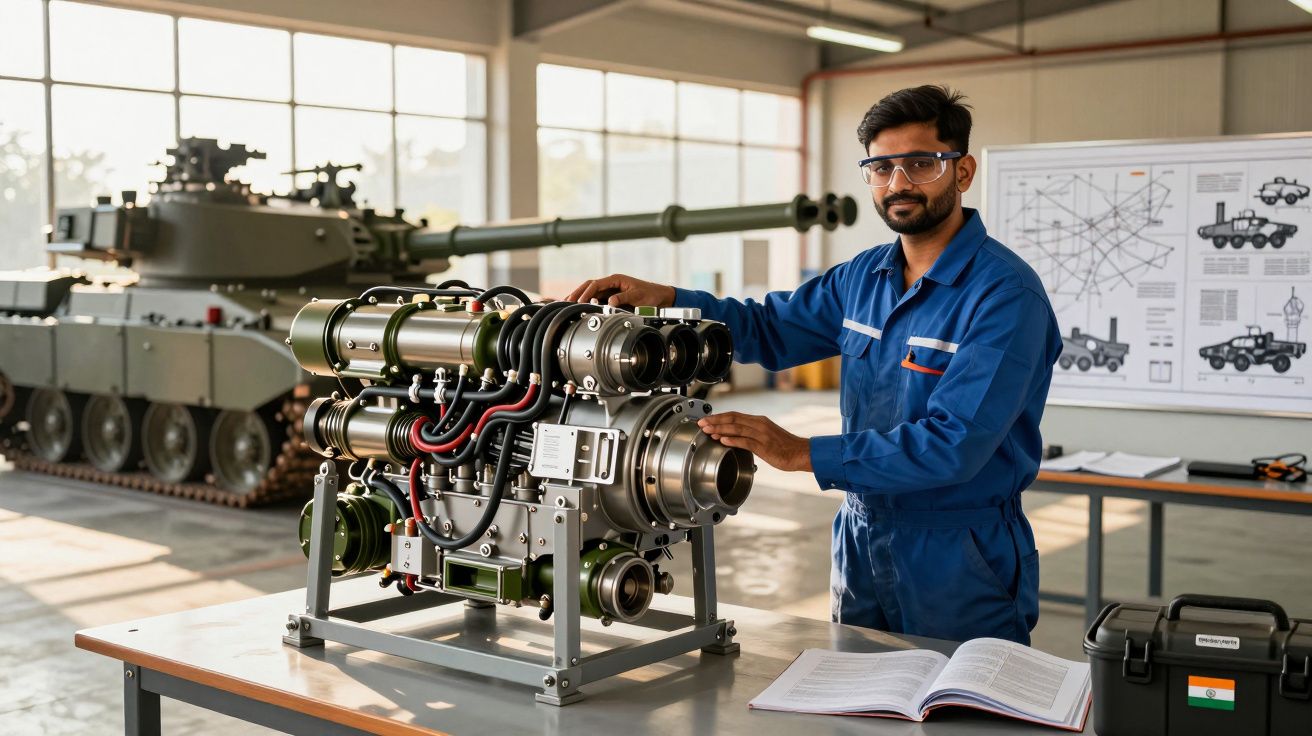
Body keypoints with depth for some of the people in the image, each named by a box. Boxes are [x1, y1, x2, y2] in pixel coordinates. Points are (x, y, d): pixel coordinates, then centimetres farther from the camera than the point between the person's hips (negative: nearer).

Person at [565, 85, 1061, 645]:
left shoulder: (1005, 294, -19)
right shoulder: (863, 277, 5)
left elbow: (952, 444, -27)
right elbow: (770, 328, 15)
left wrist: (802, 453, -31)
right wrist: (663, 299, -1)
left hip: (960, 562, -7)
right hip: (861, 542, 7)